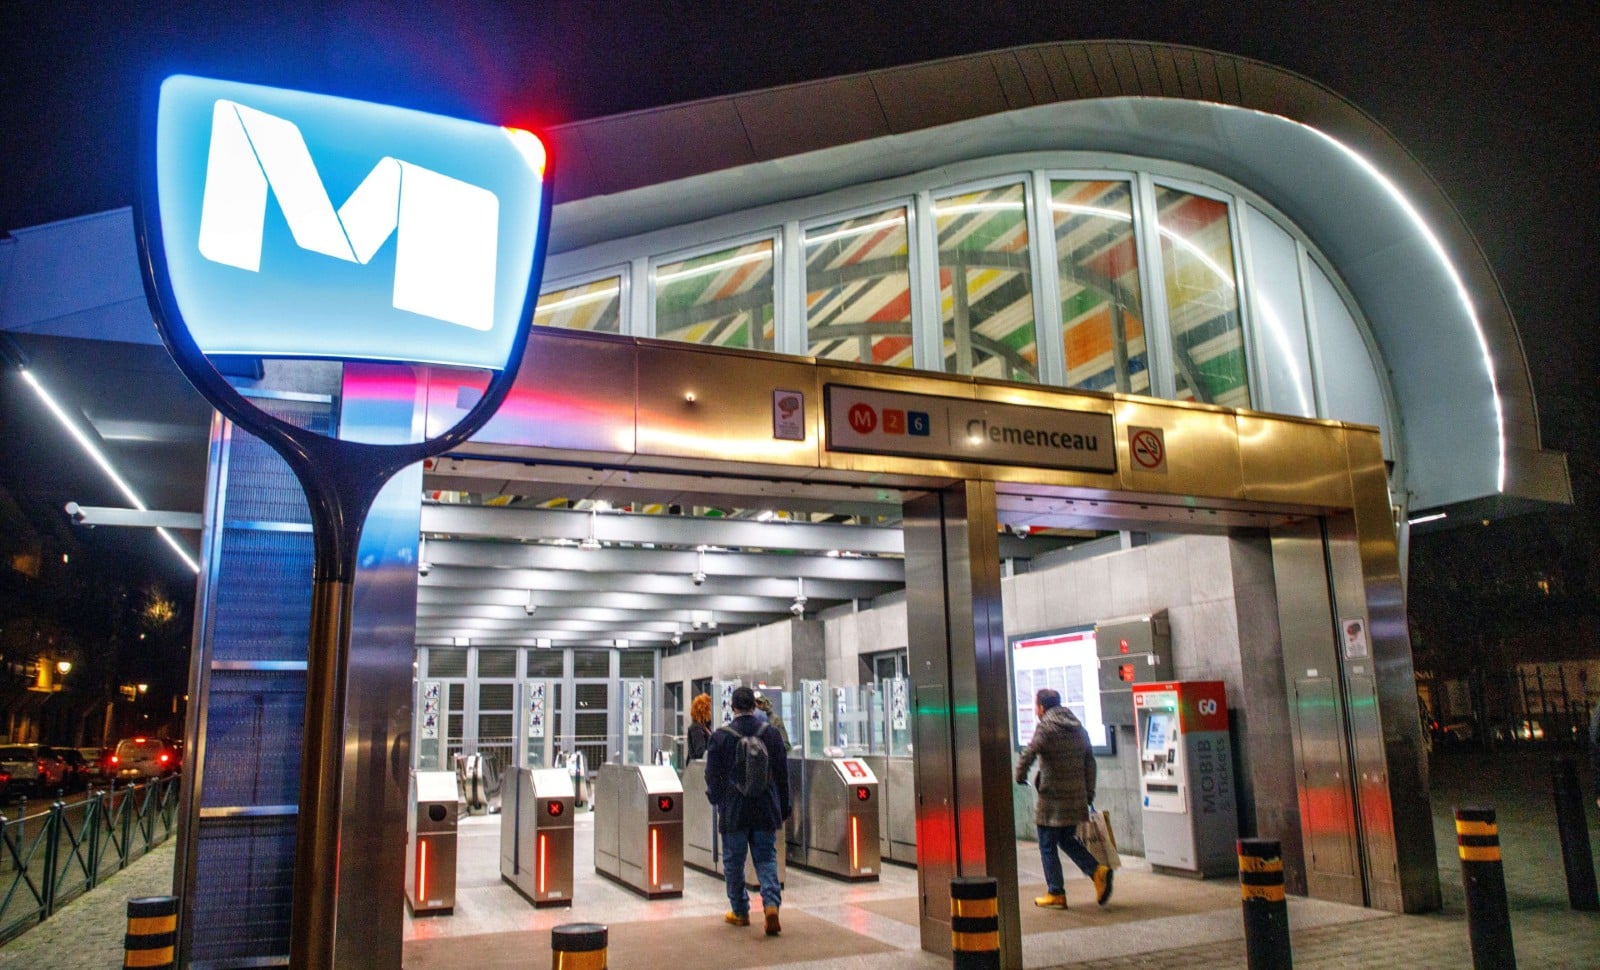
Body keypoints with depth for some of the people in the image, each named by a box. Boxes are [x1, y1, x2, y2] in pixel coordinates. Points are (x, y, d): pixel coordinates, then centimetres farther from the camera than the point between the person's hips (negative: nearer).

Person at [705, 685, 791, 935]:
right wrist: (783, 810, 13)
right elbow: (783, 775, 5)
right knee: (766, 859, 8)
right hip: (766, 810, 2)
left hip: (733, 811, -2)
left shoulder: (720, 736, -8)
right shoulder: (771, 734, 0)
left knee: (734, 862, 12)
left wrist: (716, 799, 18)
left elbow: (712, 775, -2)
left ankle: (740, 912, 20)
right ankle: (771, 903, -10)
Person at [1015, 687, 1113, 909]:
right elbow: (1090, 762, 13)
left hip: (1052, 798, -7)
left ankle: (1055, 893, 9)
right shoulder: (1079, 729, 11)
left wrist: (1020, 777, 0)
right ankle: (1098, 870, 2)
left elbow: (1028, 755, -18)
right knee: (1067, 840, 21)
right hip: (1077, 797, 7)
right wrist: (1089, 794, 16)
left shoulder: (1045, 729, -11)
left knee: (1048, 847, 5)